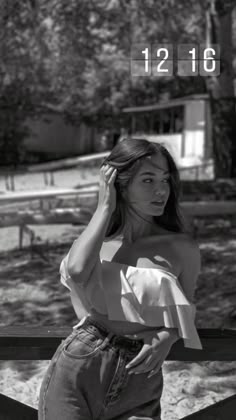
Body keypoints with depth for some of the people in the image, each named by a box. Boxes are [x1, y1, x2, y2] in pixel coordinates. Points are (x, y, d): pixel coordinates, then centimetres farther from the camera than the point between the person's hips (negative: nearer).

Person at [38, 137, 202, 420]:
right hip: (78, 365, 1)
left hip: (140, 381, 0)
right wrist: (105, 207, -9)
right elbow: (76, 270, -21)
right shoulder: (95, 241, 3)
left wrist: (168, 337, -12)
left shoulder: (182, 248, 0)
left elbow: (185, 313, 11)